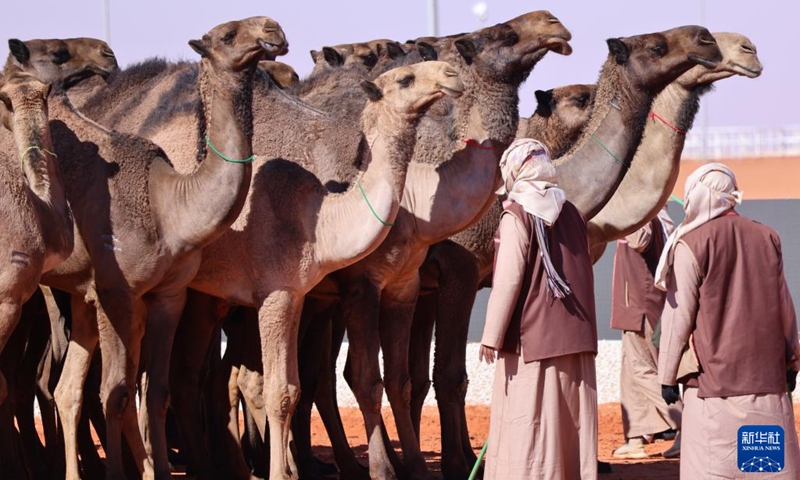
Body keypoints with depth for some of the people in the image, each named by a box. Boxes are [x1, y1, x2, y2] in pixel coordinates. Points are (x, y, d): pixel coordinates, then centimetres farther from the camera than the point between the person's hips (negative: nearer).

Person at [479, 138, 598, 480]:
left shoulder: (517, 215, -9)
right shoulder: (570, 213, 10)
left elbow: (508, 278, -14)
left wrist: (492, 336, -12)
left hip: (531, 337, -6)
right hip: (573, 337, 6)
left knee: (526, 429, -5)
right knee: (571, 422, 8)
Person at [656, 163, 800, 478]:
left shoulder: (691, 244, -7)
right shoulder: (766, 237, 8)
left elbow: (679, 315, -6)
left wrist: (667, 376, 1)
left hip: (715, 377, -5)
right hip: (767, 376, 5)